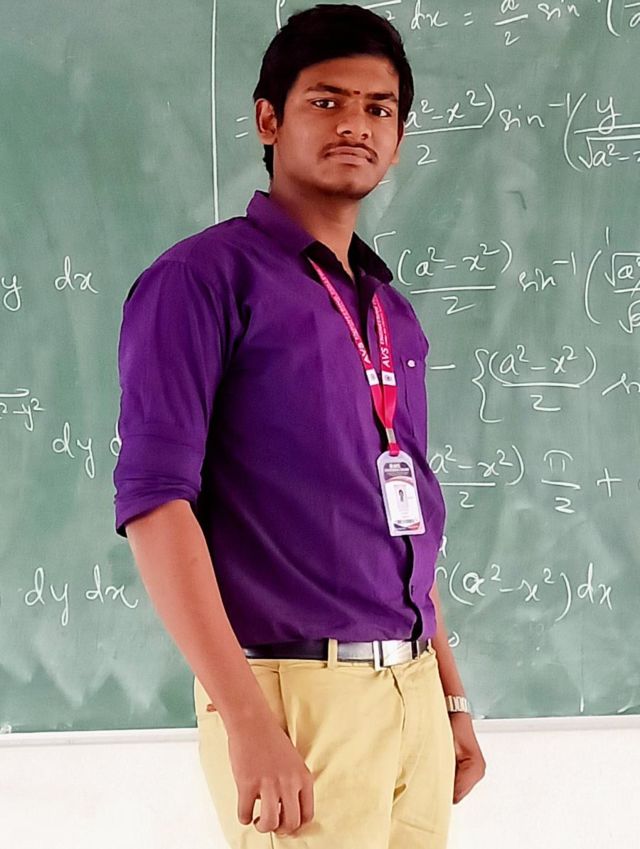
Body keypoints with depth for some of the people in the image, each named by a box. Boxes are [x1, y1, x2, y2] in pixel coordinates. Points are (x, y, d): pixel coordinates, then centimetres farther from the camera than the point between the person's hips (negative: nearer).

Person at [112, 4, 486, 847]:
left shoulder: (393, 315, 15)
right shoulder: (203, 278, -7)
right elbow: (155, 498, -15)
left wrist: (452, 696, 17)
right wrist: (247, 722, -21)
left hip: (414, 687, 7)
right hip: (297, 691, -7)